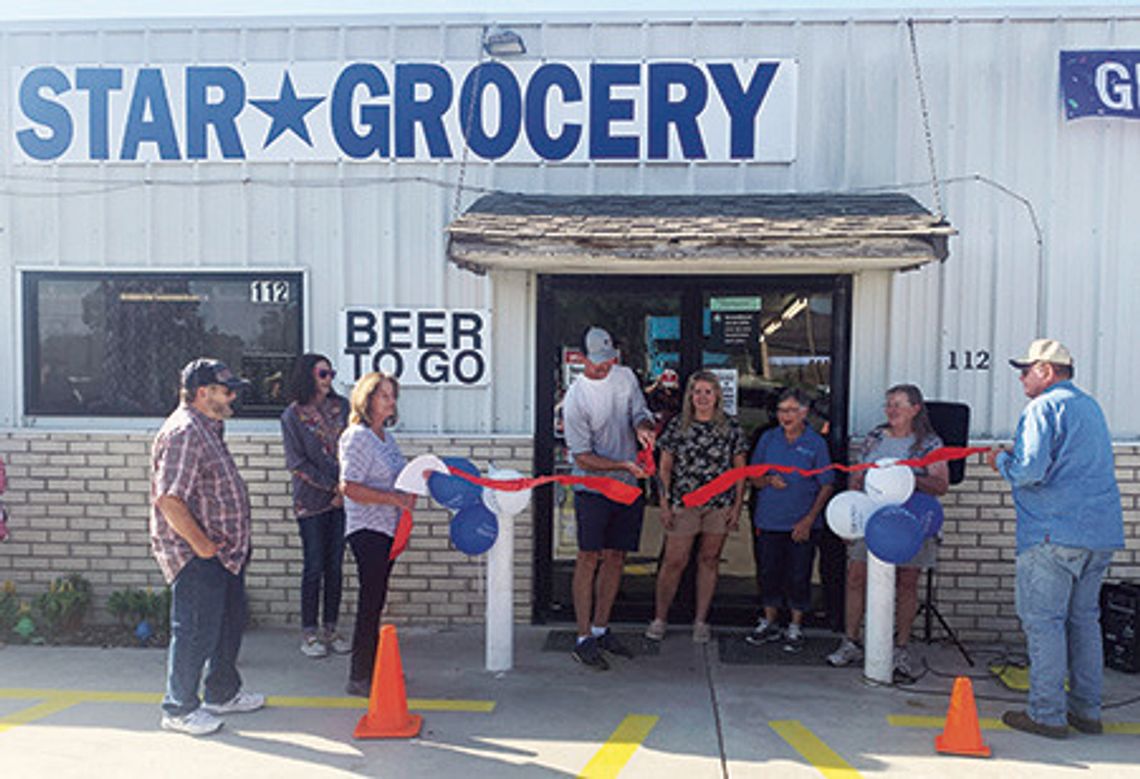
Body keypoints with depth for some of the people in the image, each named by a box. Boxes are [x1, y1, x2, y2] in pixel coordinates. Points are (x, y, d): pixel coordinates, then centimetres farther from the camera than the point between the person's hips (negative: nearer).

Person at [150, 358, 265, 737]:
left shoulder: (208, 428, 13)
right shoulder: (184, 432, -20)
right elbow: (169, 499, -26)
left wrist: (224, 542, 17)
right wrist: (200, 544, -20)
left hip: (222, 551, 10)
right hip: (194, 555, -10)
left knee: (229, 622, 19)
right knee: (196, 630, 0)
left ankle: (223, 693, 35)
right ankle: (179, 708, 16)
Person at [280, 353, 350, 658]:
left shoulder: (341, 406, 8)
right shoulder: (293, 415, -2)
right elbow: (297, 462, -6)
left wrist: (345, 486, -5)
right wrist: (331, 487, -10)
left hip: (343, 498, 3)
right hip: (311, 500, -3)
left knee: (335, 566, 8)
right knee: (314, 567, 0)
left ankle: (330, 630, 18)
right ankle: (308, 634, 11)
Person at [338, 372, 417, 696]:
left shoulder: (386, 436, 13)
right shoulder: (357, 437, -13)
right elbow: (350, 487, -21)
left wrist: (409, 492, 4)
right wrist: (394, 498, -21)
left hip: (387, 528, 8)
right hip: (367, 529, -8)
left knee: (376, 600, 15)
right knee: (371, 600, -5)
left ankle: (373, 667, 26)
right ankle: (359, 678, 4)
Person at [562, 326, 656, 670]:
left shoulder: (625, 376, 2)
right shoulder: (575, 399, -15)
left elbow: (640, 412, 6)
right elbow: (583, 458, -15)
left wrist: (643, 426, -18)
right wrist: (623, 465, -26)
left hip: (628, 486, 6)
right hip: (593, 488, -6)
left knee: (616, 556, 10)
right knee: (589, 559, -4)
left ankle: (601, 628, 23)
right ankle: (584, 638, 3)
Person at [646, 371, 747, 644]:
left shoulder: (731, 427, 3)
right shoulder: (677, 425, 1)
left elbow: (740, 468, 6)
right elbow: (665, 467, 3)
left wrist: (737, 505, 1)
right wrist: (664, 503, -3)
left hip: (720, 505, 1)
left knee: (709, 560, 9)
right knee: (674, 561, -1)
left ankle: (701, 620, 21)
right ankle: (660, 618, 15)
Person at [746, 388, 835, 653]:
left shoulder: (816, 443, -3)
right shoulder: (768, 439, 4)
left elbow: (826, 486, -2)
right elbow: (754, 478, 10)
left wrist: (809, 520, -11)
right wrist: (768, 480, -13)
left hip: (802, 524, -2)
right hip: (769, 521, 2)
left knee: (798, 577, 5)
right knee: (769, 573, 11)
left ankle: (795, 628, 22)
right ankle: (769, 624, 28)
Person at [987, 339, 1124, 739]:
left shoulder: (1044, 408, -10)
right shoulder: (1090, 406, 19)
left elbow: (1030, 471, -20)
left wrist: (1002, 460, 0)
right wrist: (1014, 457, 20)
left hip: (1055, 533, -9)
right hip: (1102, 532, 9)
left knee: (1043, 620, -2)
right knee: (1084, 618, 16)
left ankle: (1047, 714, 2)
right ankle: (1087, 710, 23)